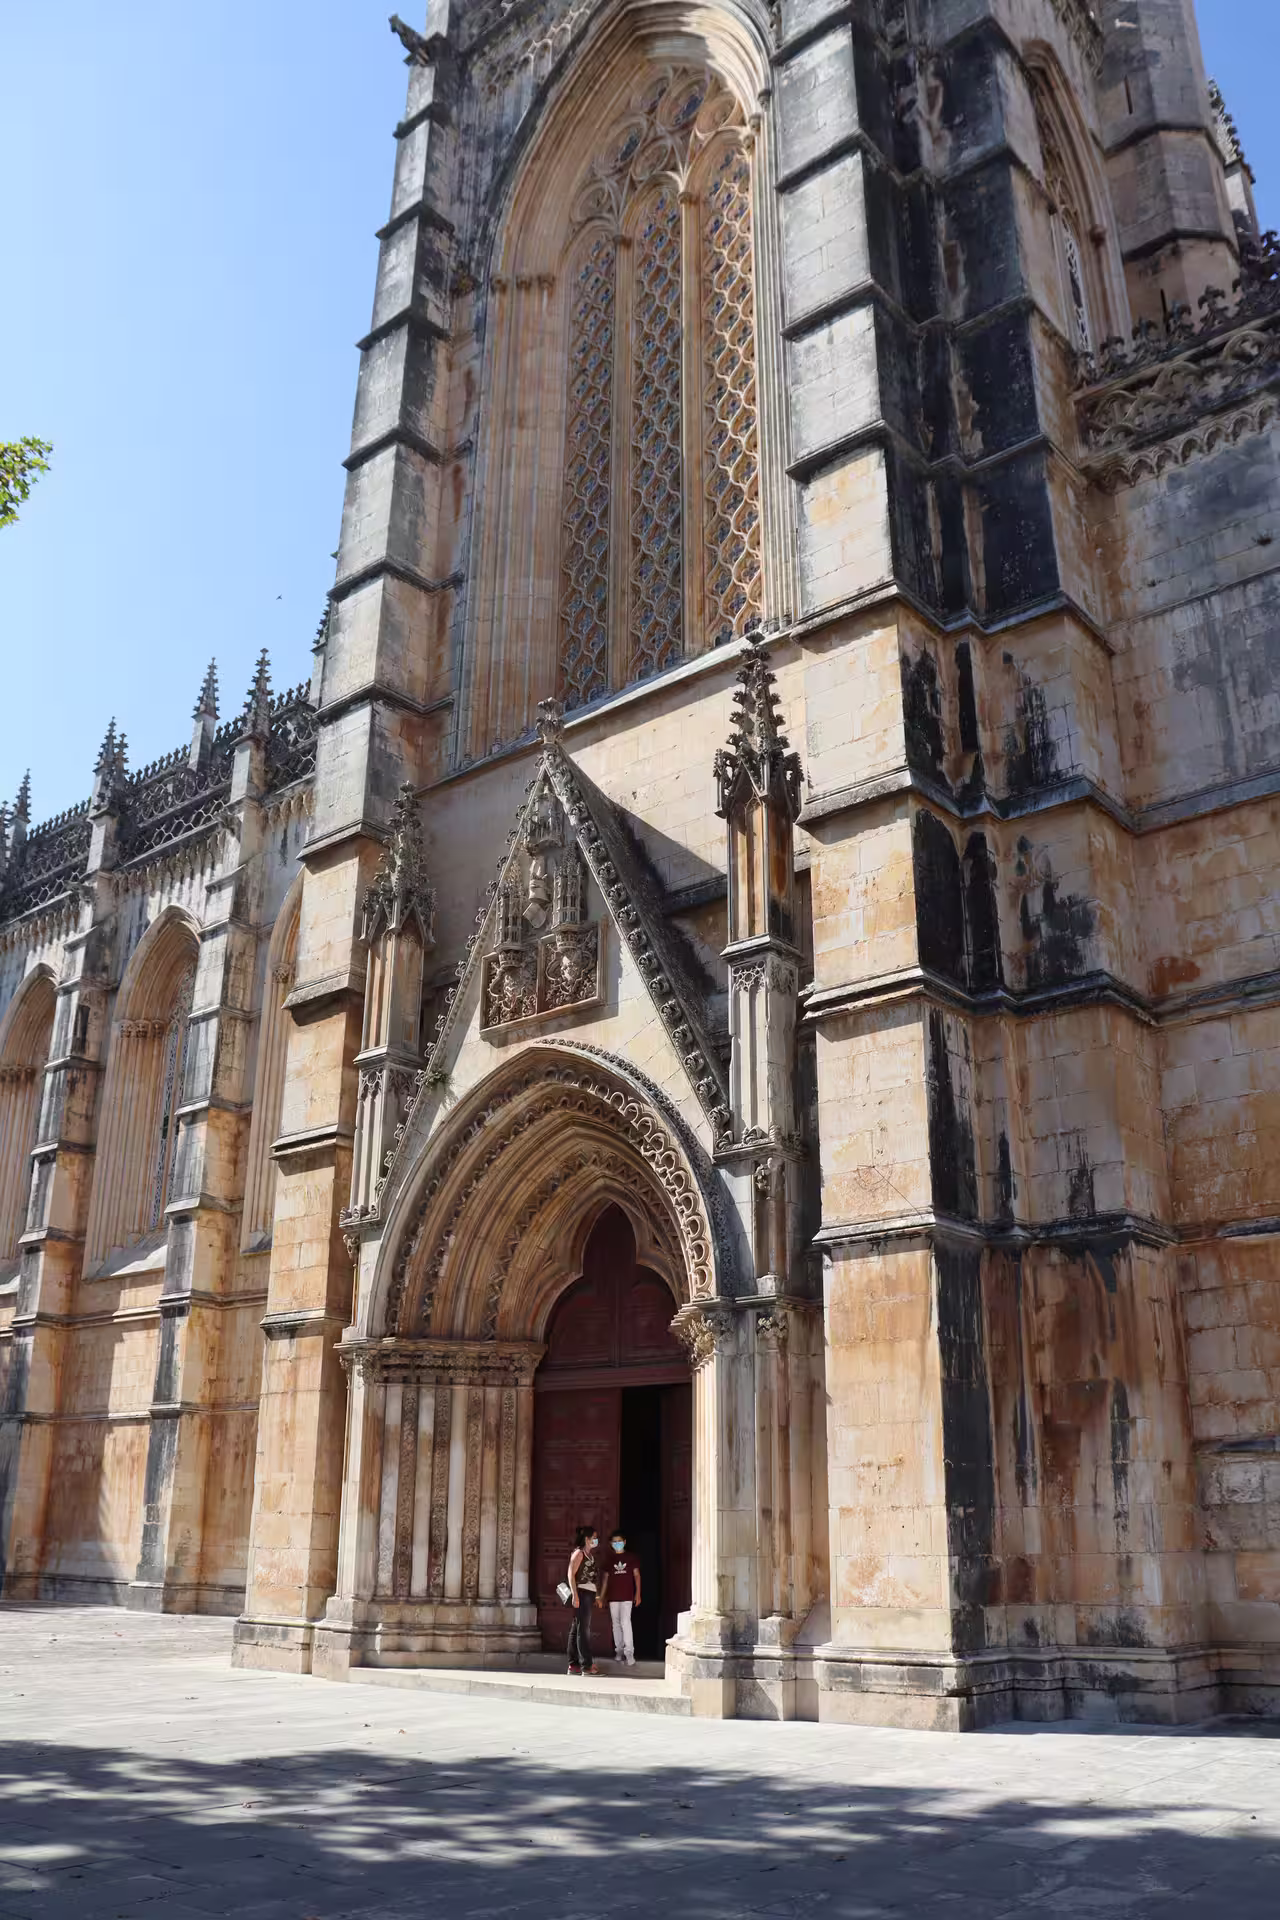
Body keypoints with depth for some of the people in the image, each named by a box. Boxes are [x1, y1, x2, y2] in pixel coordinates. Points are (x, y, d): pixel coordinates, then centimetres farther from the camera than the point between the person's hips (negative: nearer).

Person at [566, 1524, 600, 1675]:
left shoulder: (590, 1555, 17)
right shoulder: (579, 1553, -8)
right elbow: (571, 1574, -14)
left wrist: (594, 1597, 14)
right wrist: (575, 1595, -21)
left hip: (589, 1594, 9)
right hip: (581, 1593, -9)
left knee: (576, 1629, 11)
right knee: (583, 1629, -7)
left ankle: (573, 1664, 14)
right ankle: (586, 1665, -7)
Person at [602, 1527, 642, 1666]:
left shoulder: (631, 1557, 3)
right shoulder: (609, 1559, 9)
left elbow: (637, 1575, 3)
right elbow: (606, 1578, 12)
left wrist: (638, 1593, -4)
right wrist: (602, 1596, 8)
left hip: (627, 1596, -3)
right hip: (613, 1596, 3)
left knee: (625, 1622, -14)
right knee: (616, 1624, 7)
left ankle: (629, 1654, -15)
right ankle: (619, 1651, 17)